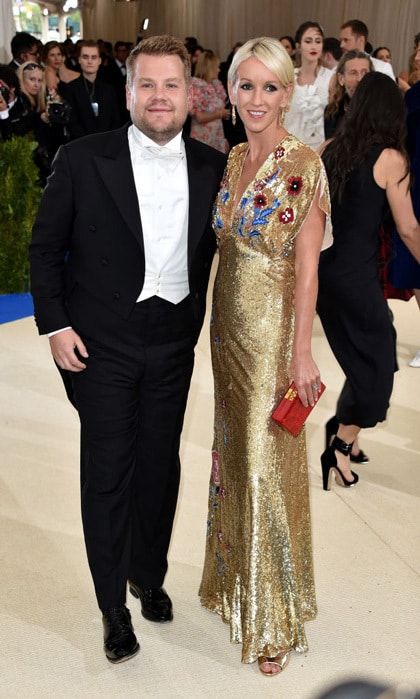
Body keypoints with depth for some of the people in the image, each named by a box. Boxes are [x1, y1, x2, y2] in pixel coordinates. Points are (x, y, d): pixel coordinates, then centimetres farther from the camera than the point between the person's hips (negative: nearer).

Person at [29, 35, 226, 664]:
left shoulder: (212, 167, 2)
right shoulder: (83, 159, -7)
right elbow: (45, 246, -1)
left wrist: (196, 320, 7)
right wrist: (55, 324, -7)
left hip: (174, 341, 3)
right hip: (101, 344, -2)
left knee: (160, 466, 14)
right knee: (107, 472, 3)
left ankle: (150, 576, 37)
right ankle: (113, 605, 21)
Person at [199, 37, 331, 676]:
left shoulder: (303, 164, -12)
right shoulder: (231, 160, 8)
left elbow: (308, 268, -15)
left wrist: (302, 353, -18)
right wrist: (219, 325, 11)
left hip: (273, 328, -7)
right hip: (228, 323, 7)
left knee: (268, 464, 0)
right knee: (233, 453, 16)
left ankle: (275, 620, 19)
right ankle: (238, 581, 36)